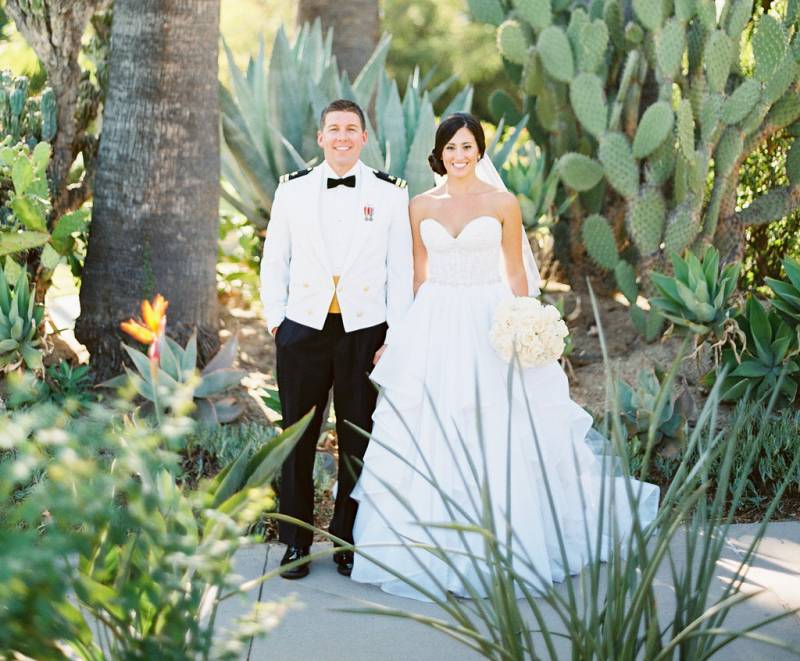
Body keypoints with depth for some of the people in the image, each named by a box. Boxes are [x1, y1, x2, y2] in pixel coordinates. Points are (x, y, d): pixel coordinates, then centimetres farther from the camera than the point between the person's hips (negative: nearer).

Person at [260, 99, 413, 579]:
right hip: (303, 329, 1)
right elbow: (274, 261, 10)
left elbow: (401, 270, 2)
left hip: (365, 330, -1)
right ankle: (296, 544, 15)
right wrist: (275, 320, 3)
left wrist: (395, 337, -3)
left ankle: (349, 544, 18)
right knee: (297, 439, 5)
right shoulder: (293, 190, 7)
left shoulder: (390, 193, 3)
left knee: (358, 443, 6)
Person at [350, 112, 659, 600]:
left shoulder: (503, 204, 0)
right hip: (434, 327, 3)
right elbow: (419, 273, 11)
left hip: (489, 327, -2)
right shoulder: (422, 207, 7)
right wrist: (414, 332, 6)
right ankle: (437, 550, 10)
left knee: (494, 441, -1)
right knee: (431, 441, 2)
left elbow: (516, 273, 1)